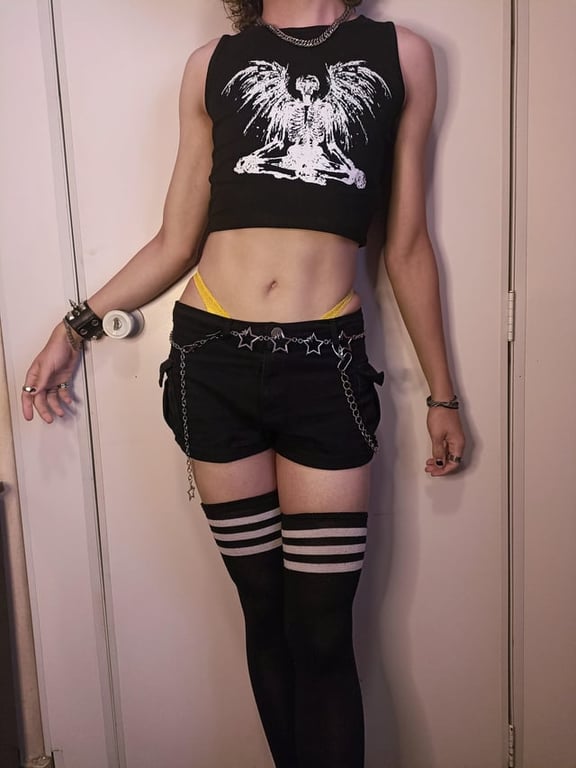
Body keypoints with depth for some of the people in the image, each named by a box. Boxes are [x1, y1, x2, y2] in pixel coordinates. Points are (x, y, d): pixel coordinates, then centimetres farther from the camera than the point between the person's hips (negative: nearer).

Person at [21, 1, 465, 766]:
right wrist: (76, 326, 10)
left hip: (326, 364, -1)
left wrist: (442, 393, 12)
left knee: (322, 631, 2)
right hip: (212, 357, 1)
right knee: (265, 612, 10)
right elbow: (176, 240, 14)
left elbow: (407, 245, 11)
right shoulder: (213, 64, 13)